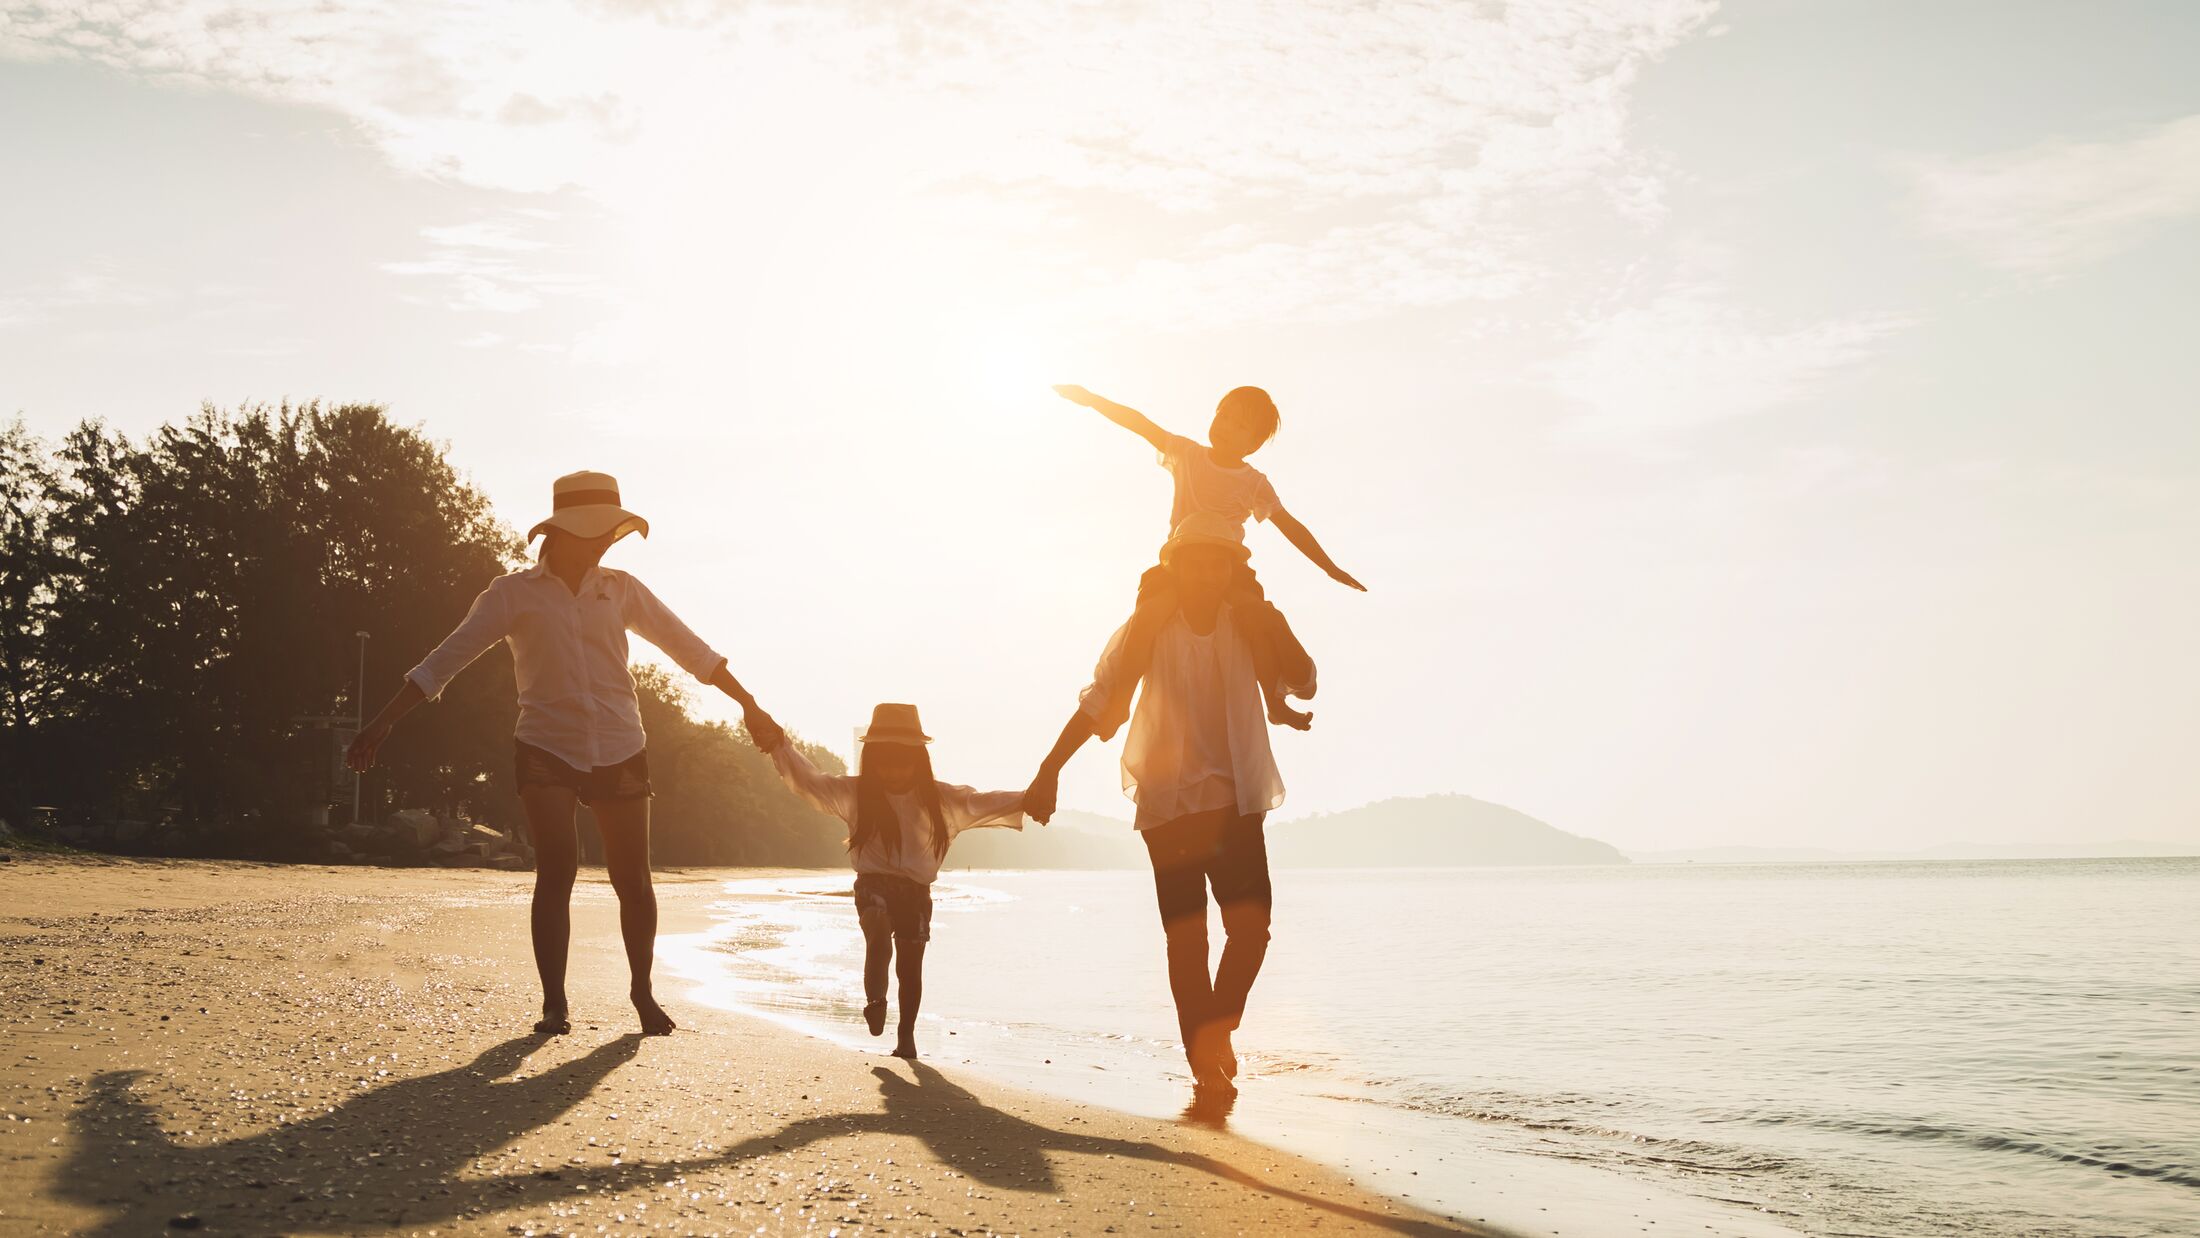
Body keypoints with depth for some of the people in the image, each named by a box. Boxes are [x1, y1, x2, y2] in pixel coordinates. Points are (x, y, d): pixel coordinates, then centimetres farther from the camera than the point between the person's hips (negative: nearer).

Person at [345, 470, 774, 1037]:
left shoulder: (621, 590, 7)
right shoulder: (514, 593, 0)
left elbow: (688, 648, 12)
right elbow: (446, 659, -2)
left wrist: (750, 705, 14)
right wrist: (383, 723, -8)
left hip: (620, 751, 2)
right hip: (546, 750, -2)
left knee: (632, 879, 3)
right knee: (557, 868, -14)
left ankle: (642, 991, 22)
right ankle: (553, 1002, -4)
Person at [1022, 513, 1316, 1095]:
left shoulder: (1247, 627, 2)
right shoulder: (1147, 629, -4)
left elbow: (1303, 683, -1)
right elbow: (1097, 703, -4)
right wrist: (1049, 770, -10)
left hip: (1238, 799, 2)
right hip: (1168, 800, -2)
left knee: (1252, 921, -12)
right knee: (1186, 935, -3)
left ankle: (1217, 1029, 11)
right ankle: (1204, 1064, 6)